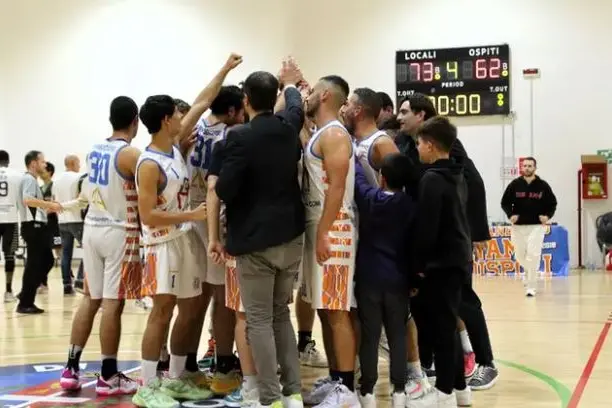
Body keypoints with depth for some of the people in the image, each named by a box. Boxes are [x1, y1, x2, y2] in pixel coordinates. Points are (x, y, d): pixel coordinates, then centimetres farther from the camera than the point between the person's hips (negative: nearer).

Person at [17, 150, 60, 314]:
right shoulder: (29, 179, -12)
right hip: (33, 226, -11)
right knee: (34, 264, -6)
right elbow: (27, 200, -29)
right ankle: (25, 304, -1)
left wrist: (48, 208, 15)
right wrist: (50, 204, -25)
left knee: (47, 260, 14)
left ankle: (26, 295, 17)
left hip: (37, 226, 11)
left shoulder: (32, 180, 20)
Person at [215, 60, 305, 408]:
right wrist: (291, 84, 47)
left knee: (260, 320, 1)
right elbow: (296, 105, 26)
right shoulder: (288, 126, 2)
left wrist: (217, 183, 5)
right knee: (282, 314, 16)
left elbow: (224, 190, -19)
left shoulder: (240, 136, -16)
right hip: (290, 236, 6)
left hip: (255, 240, -6)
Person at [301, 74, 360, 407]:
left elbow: (337, 187, -20)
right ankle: (334, 380, 19)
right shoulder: (319, 135, 18)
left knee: (337, 312, -8)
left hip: (332, 232, -10)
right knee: (324, 310, 12)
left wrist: (324, 234, -22)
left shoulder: (334, 134, -12)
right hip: (317, 229, 10)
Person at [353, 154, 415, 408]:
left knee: (369, 336, 4)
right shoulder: (411, 206, -5)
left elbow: (357, 175, 11)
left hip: (368, 278, 0)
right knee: (397, 335, 7)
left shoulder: (368, 197, -6)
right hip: (398, 280, 1)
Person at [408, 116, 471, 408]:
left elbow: (425, 227, -18)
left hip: (441, 262, -9)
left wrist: (419, 263, -11)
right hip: (457, 258, 9)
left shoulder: (432, 179, -16)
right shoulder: (457, 177, 13)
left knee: (440, 325, -4)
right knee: (448, 323, 15)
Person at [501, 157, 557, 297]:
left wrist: (548, 216, -12)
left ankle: (531, 287, -6)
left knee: (533, 255, -13)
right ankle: (530, 273, 44)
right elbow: (505, 202, 4)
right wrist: (510, 215, -13)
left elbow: (552, 204, 6)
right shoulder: (514, 184, -2)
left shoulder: (543, 186, -3)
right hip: (518, 226, 2)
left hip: (537, 226, -2)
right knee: (520, 255, 11)